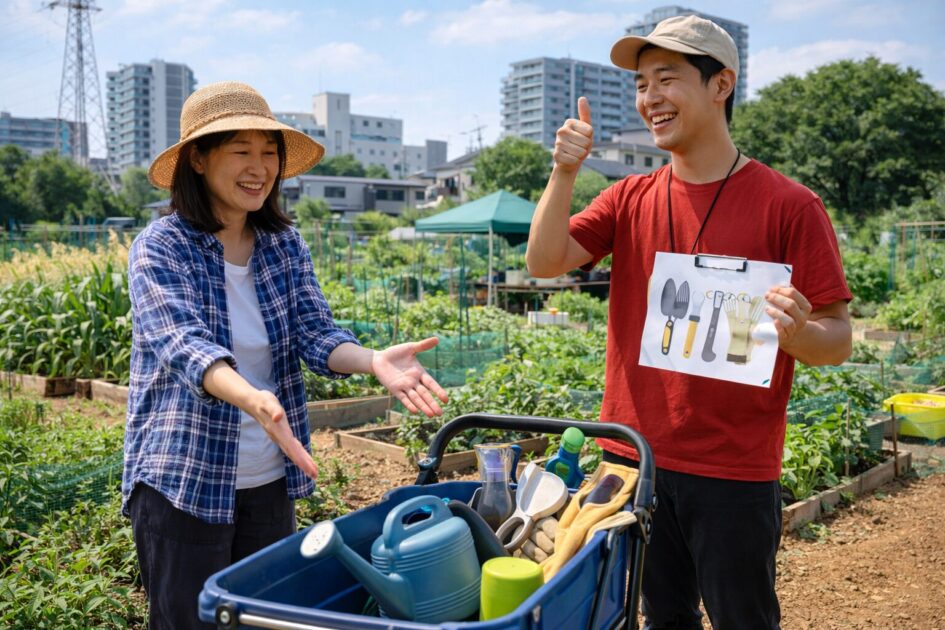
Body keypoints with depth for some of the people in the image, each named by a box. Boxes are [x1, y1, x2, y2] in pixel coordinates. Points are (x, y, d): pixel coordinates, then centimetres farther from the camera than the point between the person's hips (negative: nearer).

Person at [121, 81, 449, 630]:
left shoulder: (286, 245, 2)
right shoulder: (161, 248, -11)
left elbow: (316, 332, -7)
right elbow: (185, 346, -26)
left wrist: (372, 360, -30)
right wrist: (253, 399, -46)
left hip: (270, 482, 5)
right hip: (183, 483, -4)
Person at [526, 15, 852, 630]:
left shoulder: (789, 205, -7)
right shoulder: (630, 199, 6)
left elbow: (838, 339, -7)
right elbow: (545, 262, -4)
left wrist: (798, 333, -29)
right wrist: (564, 171, -15)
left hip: (734, 471, -4)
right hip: (631, 457, 4)